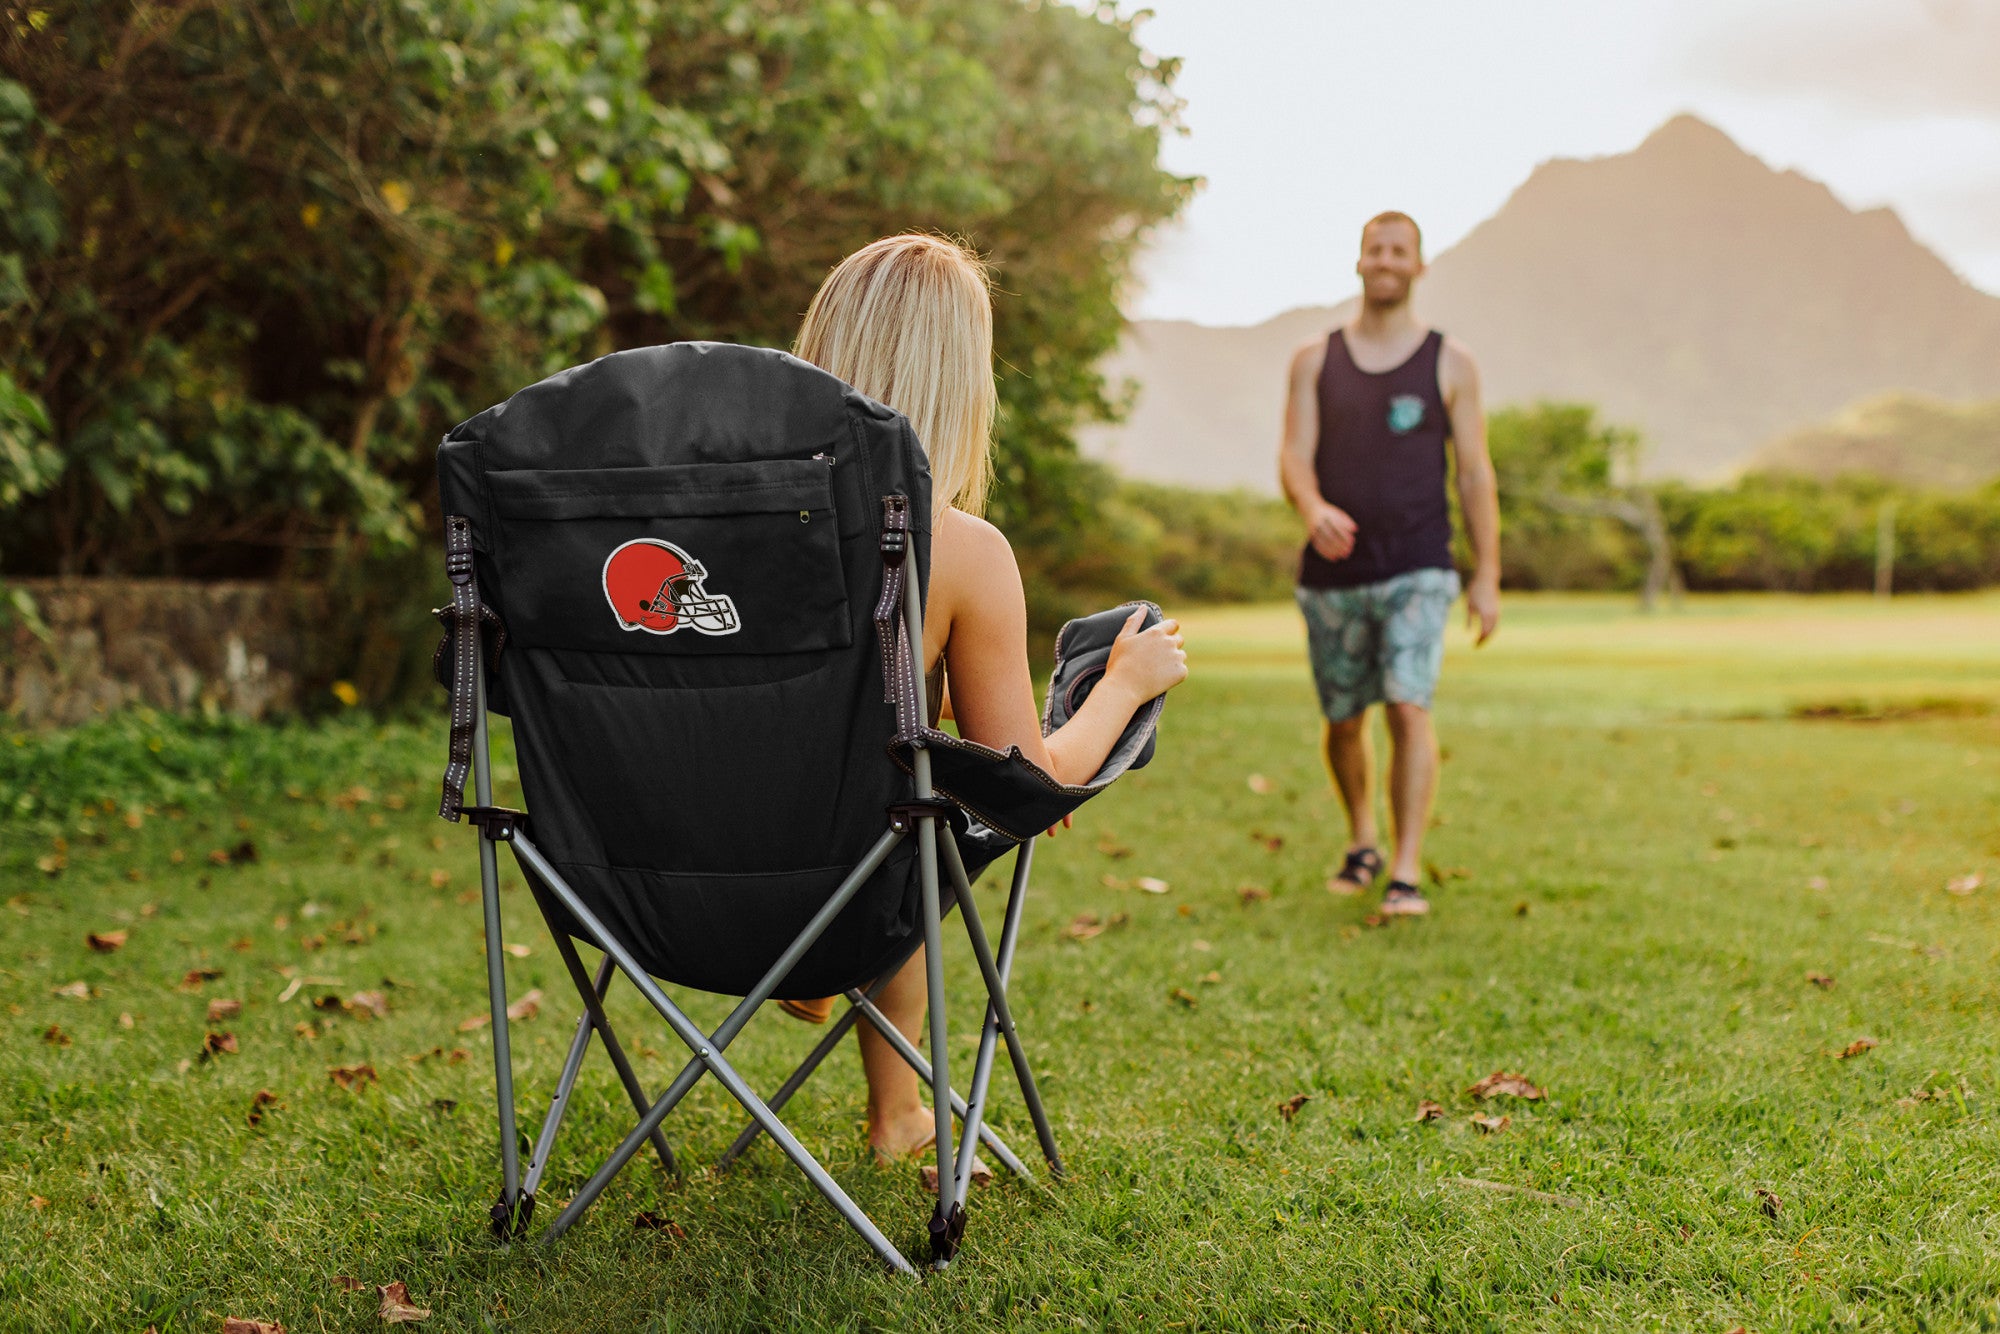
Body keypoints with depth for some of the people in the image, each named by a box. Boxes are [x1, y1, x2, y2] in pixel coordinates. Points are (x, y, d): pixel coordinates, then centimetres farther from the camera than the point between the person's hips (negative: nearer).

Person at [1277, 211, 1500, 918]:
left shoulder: (1450, 363, 4)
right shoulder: (1314, 361, 7)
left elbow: (1475, 473, 3)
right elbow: (1293, 457, -3)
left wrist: (1487, 576, -1)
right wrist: (1313, 508, -26)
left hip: (1417, 574, -2)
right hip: (1332, 572, 2)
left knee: (1410, 707, -18)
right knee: (1344, 720, 11)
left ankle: (1407, 873, -14)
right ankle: (1361, 843, 35)